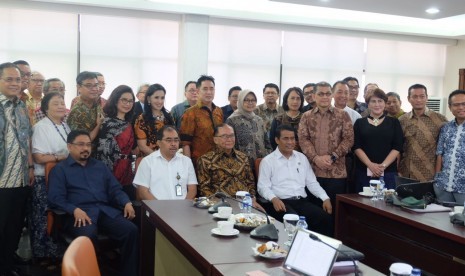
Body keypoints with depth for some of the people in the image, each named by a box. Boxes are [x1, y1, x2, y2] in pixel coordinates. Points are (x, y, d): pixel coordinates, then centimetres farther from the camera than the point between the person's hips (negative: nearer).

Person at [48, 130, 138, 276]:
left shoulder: (100, 166, 25)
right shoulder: (59, 169, 11)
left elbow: (115, 189, 20)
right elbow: (56, 198, -2)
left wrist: (127, 203, -2)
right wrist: (75, 210, -21)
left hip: (106, 211, 4)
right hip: (80, 214, -4)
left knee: (131, 230, -24)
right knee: (89, 235, -38)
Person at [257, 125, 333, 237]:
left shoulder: (302, 158, 18)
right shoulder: (268, 161, 4)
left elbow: (312, 182, 17)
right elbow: (263, 186, -2)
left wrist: (325, 198, 2)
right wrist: (274, 199, -22)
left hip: (302, 201, 4)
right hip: (281, 203, -4)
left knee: (325, 218, -22)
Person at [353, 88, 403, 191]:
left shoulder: (393, 122, 10)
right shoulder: (360, 123, 10)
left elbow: (397, 147, 1)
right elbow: (356, 147, 1)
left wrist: (383, 165, -12)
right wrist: (370, 165, -13)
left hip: (388, 172, 0)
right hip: (364, 172, 0)